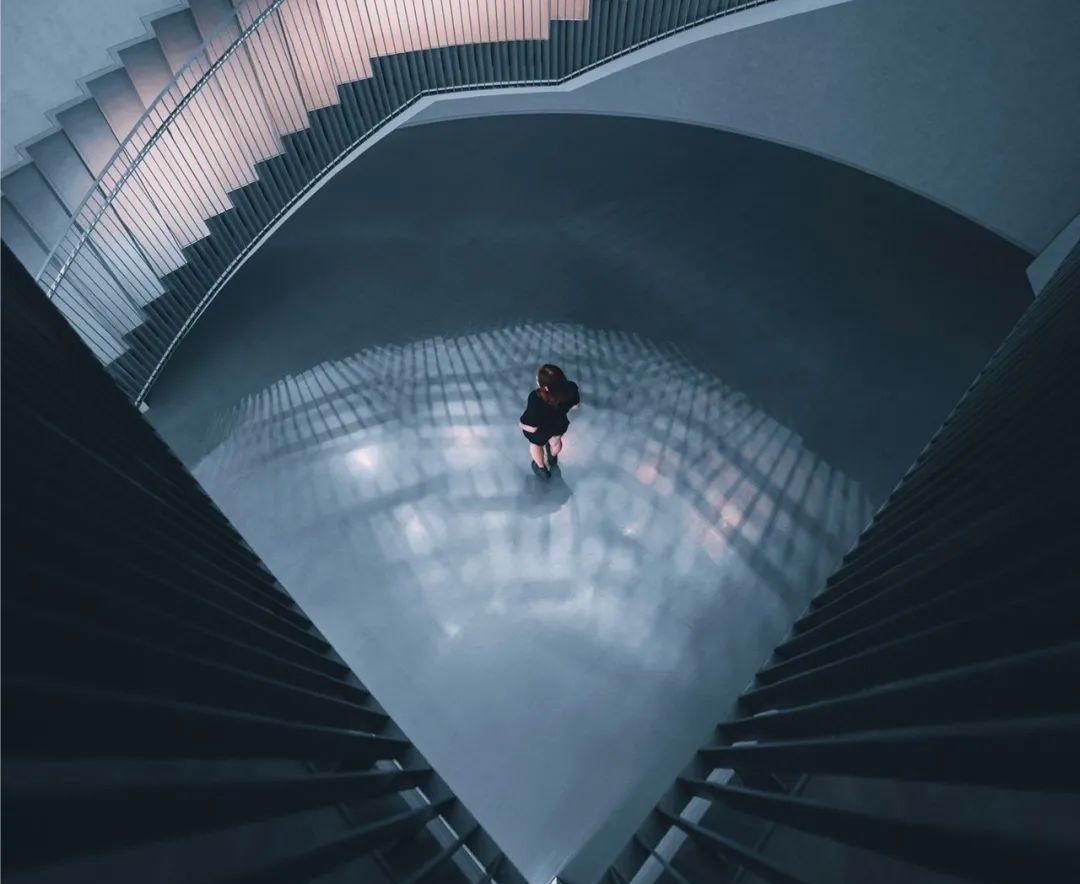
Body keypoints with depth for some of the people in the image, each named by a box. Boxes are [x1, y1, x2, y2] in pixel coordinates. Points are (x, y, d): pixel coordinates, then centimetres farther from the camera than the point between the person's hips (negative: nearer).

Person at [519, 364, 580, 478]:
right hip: (560, 424, 4)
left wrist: (521, 424, -9)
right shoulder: (571, 388, -34)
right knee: (556, 441, 37)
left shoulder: (536, 401, -46)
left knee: (536, 444, 32)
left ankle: (542, 469, 59)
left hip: (541, 432, -3)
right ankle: (553, 458, 70)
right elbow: (575, 405, -11)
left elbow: (531, 428, -31)